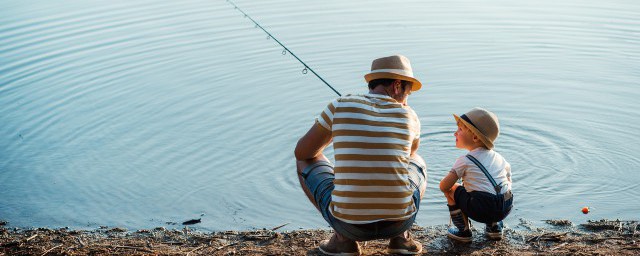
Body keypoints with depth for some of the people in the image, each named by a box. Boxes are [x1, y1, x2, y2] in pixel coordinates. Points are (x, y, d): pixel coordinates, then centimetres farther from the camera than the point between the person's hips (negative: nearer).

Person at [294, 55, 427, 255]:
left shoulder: (339, 107, -2)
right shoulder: (409, 116, 3)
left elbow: (302, 152, 10)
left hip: (348, 223, -1)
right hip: (400, 221, 2)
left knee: (305, 162, 23)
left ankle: (343, 239, 11)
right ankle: (401, 237, 13)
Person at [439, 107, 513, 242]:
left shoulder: (464, 161, -1)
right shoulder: (498, 157, 17)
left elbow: (444, 186, -1)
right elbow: (508, 180, 25)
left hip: (481, 209, -6)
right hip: (506, 208, 6)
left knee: (451, 190, 14)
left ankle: (463, 231, 14)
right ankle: (494, 226, 24)